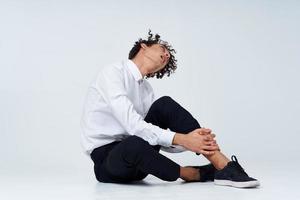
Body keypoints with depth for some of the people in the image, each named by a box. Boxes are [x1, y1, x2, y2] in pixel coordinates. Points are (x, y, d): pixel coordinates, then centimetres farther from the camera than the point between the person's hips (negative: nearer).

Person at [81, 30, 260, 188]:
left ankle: (224, 166, -22)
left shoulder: (146, 89, 11)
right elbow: (132, 124, -26)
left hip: (133, 156, 6)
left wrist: (193, 140, -17)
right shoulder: (113, 73, -13)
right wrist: (182, 139, -29)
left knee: (165, 105, -15)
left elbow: (163, 142, 3)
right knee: (135, 144, -41)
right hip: (106, 161, -6)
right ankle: (194, 174, -15)